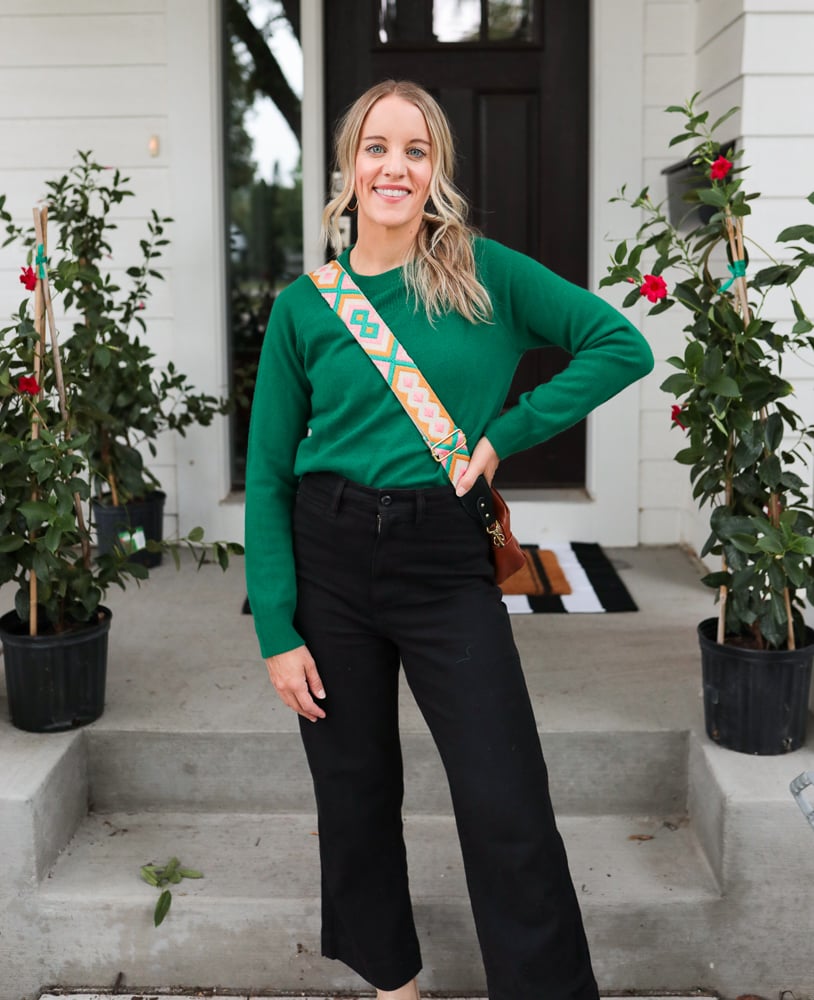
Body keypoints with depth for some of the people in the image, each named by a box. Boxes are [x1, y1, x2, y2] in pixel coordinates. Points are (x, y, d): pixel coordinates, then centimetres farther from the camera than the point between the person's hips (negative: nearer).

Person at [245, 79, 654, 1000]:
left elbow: (622, 347, 1)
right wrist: (276, 630, -4)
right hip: (327, 555, 2)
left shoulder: (487, 275, 0)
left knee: (511, 815, -4)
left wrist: (503, 435, -7)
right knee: (354, 793, 14)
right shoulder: (304, 305, 2)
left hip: (447, 560, -1)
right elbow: (267, 475, 2)